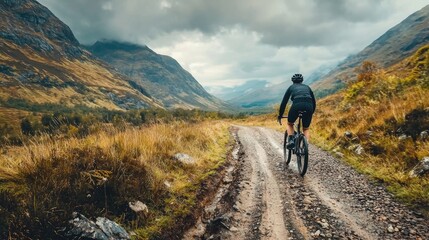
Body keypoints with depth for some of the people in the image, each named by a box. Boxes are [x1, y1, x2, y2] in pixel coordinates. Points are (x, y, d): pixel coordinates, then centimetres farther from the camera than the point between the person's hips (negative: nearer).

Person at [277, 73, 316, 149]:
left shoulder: (291, 87, 25)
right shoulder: (307, 87, 31)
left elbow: (284, 102, 21)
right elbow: (314, 102, 32)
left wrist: (280, 116, 28)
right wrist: (311, 113, 45)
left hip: (297, 105, -2)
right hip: (308, 106, 2)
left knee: (289, 124, 25)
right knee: (306, 129, 23)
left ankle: (290, 140, 2)